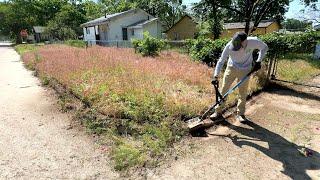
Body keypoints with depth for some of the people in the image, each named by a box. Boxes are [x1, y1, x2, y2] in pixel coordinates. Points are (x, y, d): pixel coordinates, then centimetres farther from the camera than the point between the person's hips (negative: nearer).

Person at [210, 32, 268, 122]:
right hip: (231, 68, 0)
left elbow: (264, 47, -3)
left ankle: (240, 113, 24)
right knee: (224, 90, -1)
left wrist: (258, 61, -12)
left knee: (243, 93, 6)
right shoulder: (229, 46, -27)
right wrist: (216, 76, -30)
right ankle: (218, 112, 11)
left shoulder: (253, 42, -25)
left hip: (245, 70, 1)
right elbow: (221, 61, -22)